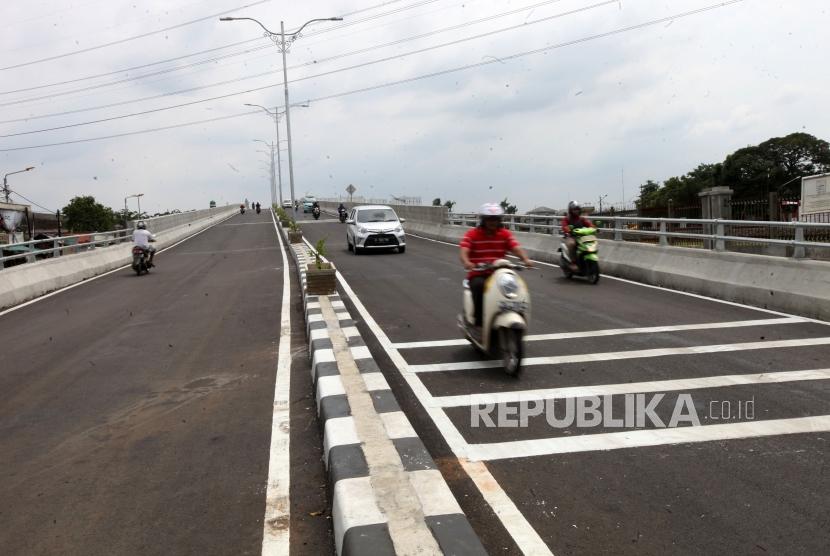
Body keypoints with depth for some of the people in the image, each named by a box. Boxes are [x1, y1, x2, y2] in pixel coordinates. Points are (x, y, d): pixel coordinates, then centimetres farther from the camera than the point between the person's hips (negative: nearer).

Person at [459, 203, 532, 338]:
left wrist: (525, 259, -29)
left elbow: (516, 248, -7)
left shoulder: (505, 234, 8)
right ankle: (478, 324, -27)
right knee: (479, 286, -36)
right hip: (478, 275, -2)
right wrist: (466, 262, -38)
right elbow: (464, 251, -14)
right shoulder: (472, 234, 1)